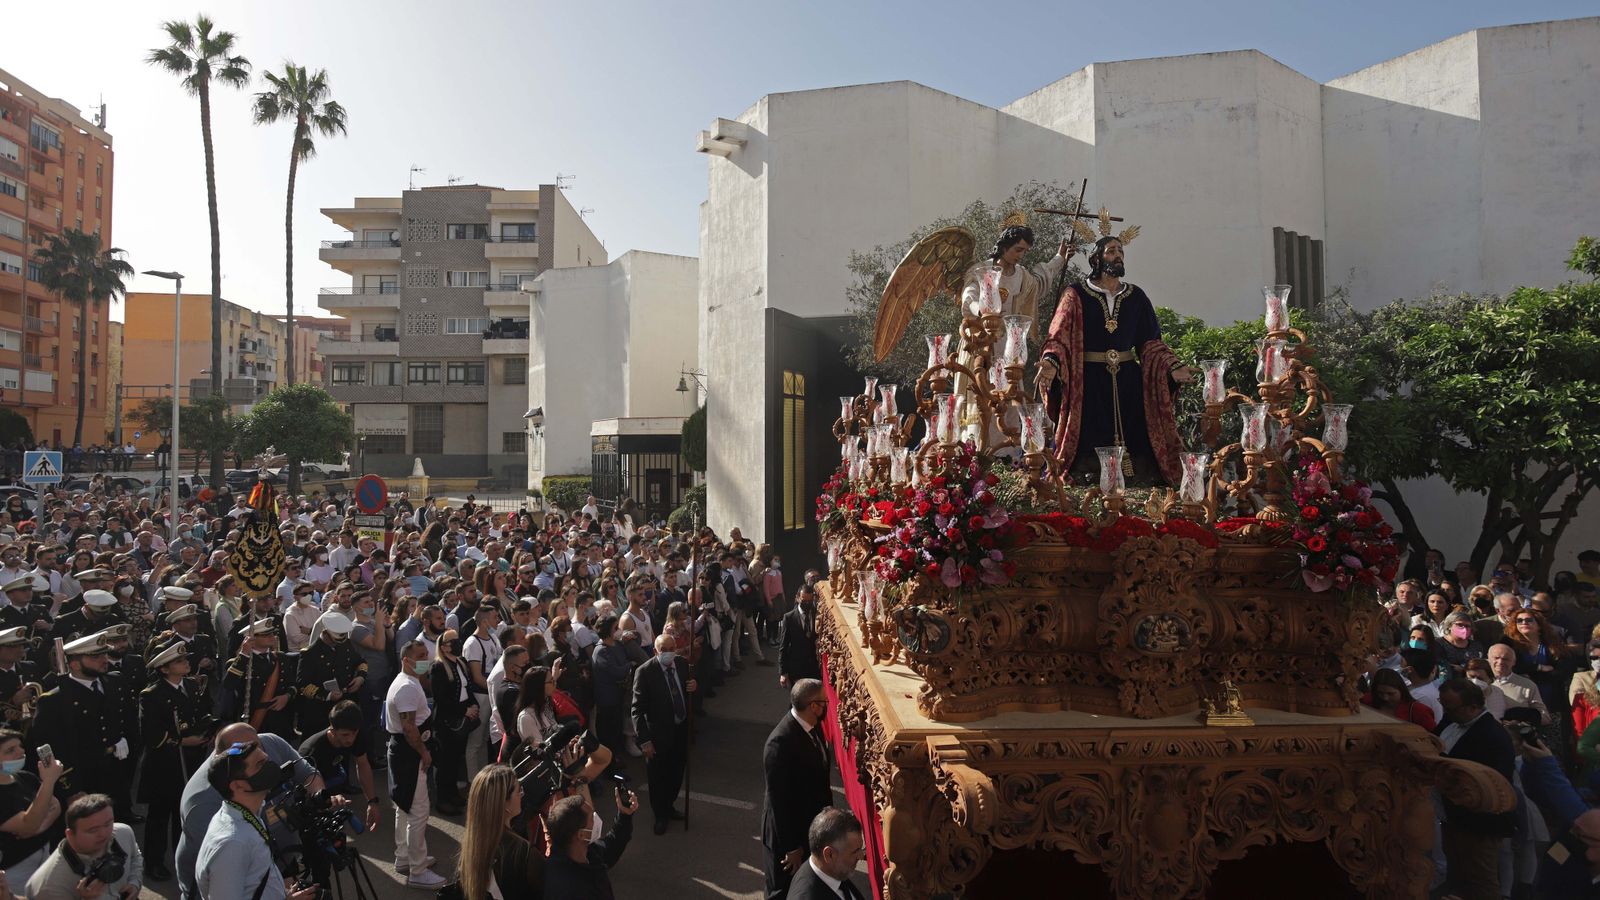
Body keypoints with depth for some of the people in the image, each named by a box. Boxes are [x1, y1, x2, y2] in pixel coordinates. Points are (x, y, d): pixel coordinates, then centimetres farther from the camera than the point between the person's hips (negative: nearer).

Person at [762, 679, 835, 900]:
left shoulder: (812, 725, -6)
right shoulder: (781, 743, -32)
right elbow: (779, 800, -26)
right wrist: (791, 847, -19)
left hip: (812, 824, 8)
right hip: (789, 831, -7)